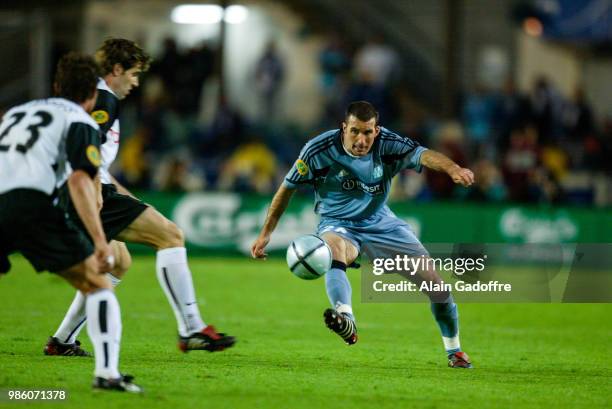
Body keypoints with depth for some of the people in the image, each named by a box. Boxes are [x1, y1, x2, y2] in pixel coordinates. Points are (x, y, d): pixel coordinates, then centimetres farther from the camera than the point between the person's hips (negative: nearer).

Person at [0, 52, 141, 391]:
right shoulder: (80, 122, 10)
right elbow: (79, 181, -5)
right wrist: (101, 242, -11)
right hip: (31, 203, -5)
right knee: (98, 287, 5)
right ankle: (106, 372, -9)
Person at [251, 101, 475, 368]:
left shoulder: (387, 145, -17)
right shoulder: (319, 150, -20)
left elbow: (423, 155, -35)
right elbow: (288, 188, -7)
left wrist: (452, 168, -57)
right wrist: (265, 234, -6)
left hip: (381, 223, 2)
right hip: (338, 225, -2)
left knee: (432, 279, -2)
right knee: (334, 250, -40)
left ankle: (454, 350, 21)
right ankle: (345, 319, -65)